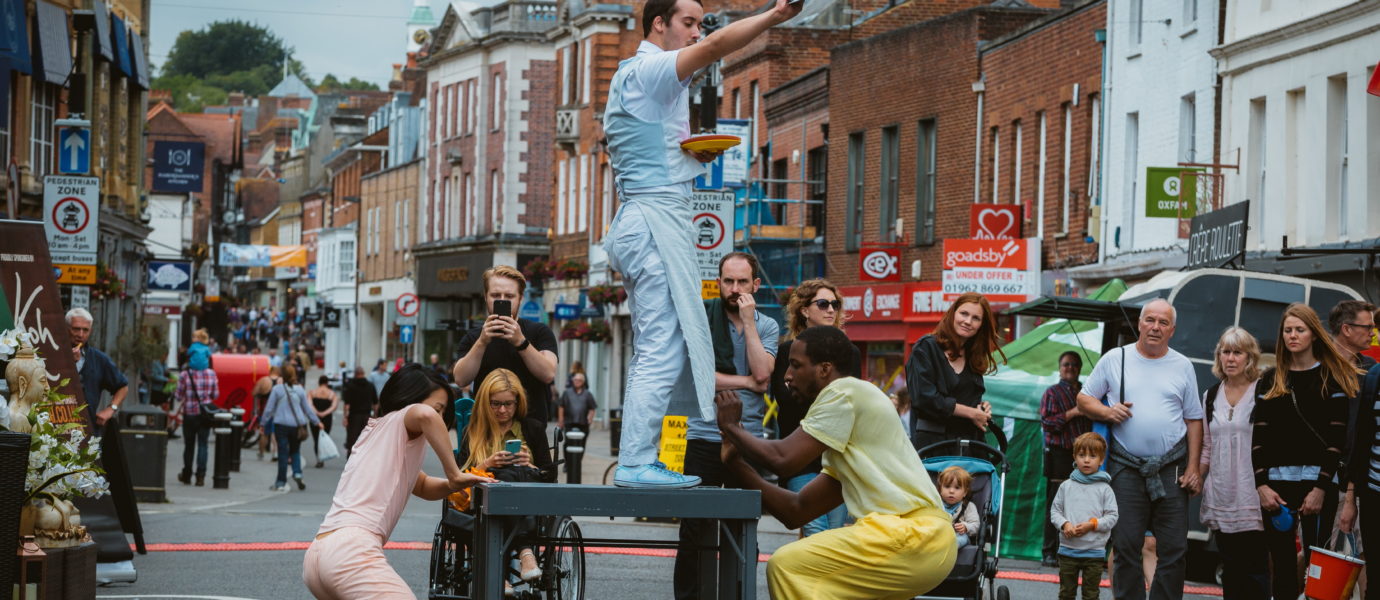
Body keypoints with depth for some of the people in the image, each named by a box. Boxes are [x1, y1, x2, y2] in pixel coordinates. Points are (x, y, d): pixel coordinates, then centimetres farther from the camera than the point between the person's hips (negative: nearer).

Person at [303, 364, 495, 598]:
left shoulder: (373, 432, 31)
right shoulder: (398, 421, 5)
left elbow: (422, 487, 38)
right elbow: (425, 415, -21)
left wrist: (451, 485, 16)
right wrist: (454, 474, -11)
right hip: (351, 549, -10)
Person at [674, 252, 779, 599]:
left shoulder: (767, 327, 9)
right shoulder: (701, 317, 3)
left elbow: (762, 375, -7)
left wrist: (748, 322, -7)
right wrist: (746, 382, -7)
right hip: (703, 437, -2)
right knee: (695, 532, -2)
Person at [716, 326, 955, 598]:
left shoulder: (844, 392, -4)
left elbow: (783, 460, -12)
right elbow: (796, 512, 20)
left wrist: (731, 426, 5)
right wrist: (736, 463, 16)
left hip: (914, 539, -10)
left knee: (786, 566, -9)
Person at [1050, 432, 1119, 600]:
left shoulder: (1104, 489, -2)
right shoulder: (1066, 486, 4)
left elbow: (1112, 517, -3)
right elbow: (1055, 511, 7)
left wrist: (1092, 525, -16)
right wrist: (1065, 524, -12)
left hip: (1094, 550, -2)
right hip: (1068, 548, 2)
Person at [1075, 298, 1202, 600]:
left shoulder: (1182, 366, 9)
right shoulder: (1115, 359, 6)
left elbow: (1194, 420, 10)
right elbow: (1084, 399, 11)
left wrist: (1193, 468, 2)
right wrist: (1106, 411, -10)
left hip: (1171, 469, 1)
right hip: (1126, 467, -1)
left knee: (1173, 548, -1)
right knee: (1125, 547, -1)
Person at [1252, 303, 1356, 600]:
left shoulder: (1331, 378, 3)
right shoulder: (1270, 380, 13)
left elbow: (1337, 439, -4)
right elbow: (1258, 437, 8)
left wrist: (1321, 488, -11)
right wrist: (1261, 484, -3)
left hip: (1318, 483, -3)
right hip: (1277, 483, 3)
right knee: (1282, 566, 4)